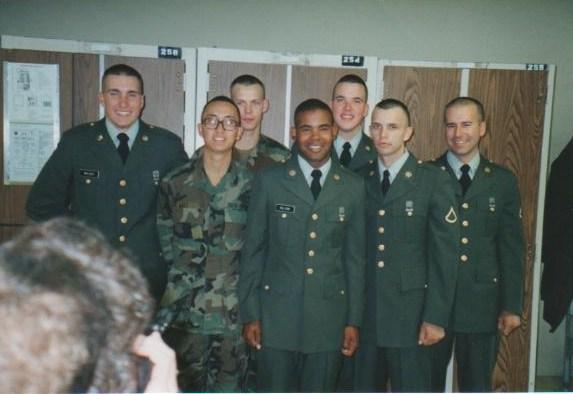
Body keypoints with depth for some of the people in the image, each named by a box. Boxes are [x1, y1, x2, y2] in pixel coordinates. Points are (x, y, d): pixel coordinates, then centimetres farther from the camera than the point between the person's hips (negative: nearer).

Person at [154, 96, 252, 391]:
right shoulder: (175, 183, 0)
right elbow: (165, 240, 10)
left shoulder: (250, 184, -2)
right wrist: (185, 276, 8)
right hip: (184, 310, 1)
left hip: (234, 311, 0)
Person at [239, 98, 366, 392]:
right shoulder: (269, 180, -1)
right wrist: (250, 315, -2)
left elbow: (355, 257, 6)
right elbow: (252, 251, 1)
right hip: (276, 315, -1)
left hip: (329, 318, 2)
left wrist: (354, 321, 5)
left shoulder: (353, 187, 3)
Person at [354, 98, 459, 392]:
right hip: (364, 312, 3)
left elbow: (444, 254, -6)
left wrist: (436, 317, -10)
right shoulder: (361, 180, 7)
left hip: (409, 313, -3)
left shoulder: (433, 181, -4)